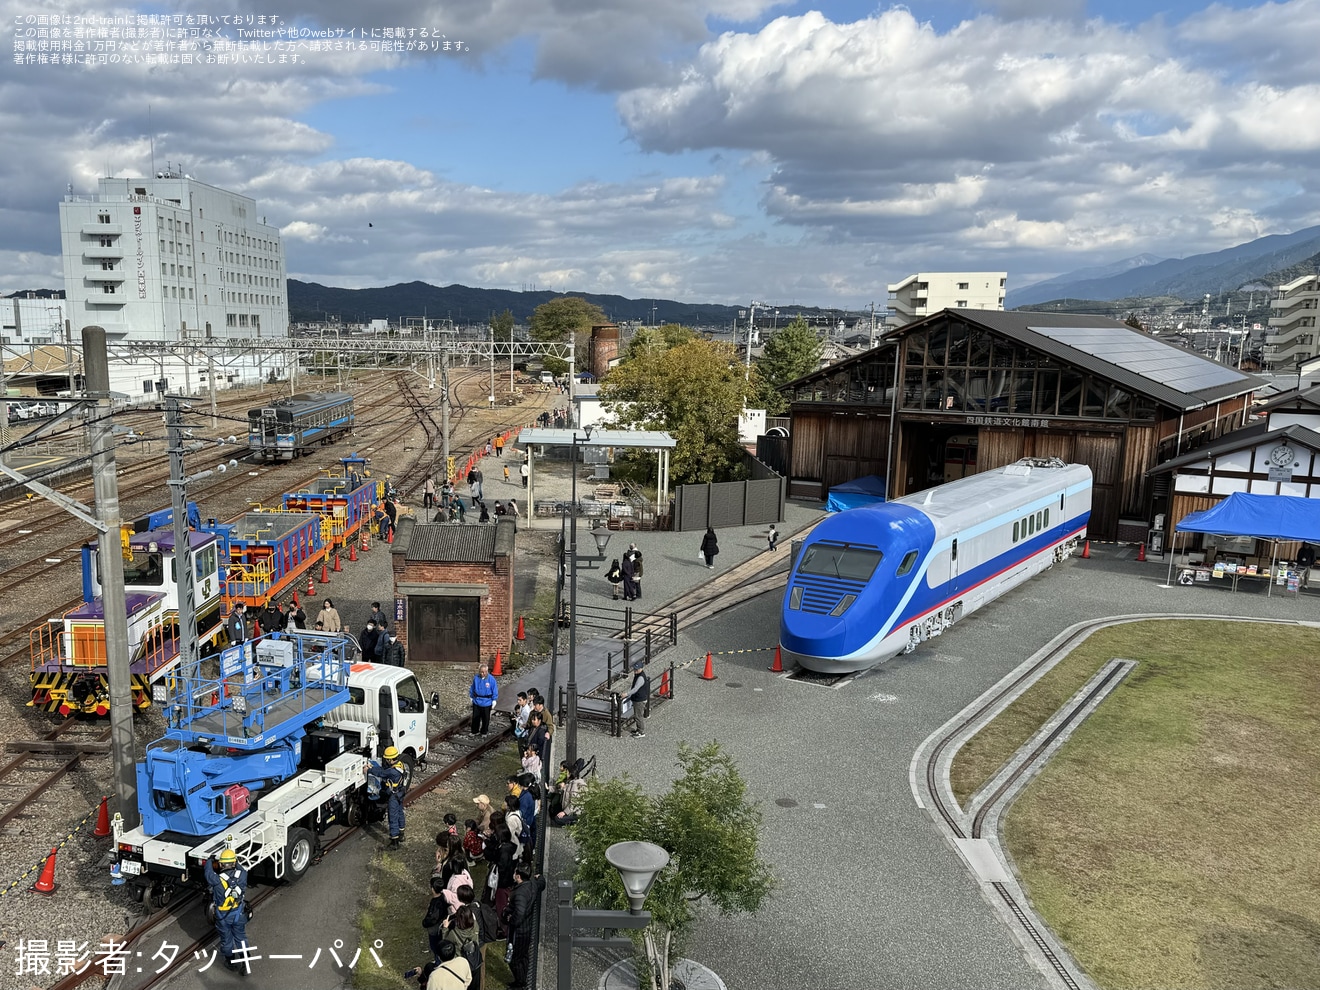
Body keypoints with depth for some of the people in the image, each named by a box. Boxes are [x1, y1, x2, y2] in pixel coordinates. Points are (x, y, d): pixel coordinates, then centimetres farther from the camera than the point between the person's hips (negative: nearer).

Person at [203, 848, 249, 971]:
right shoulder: (242, 875, -22)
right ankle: (245, 962, 28)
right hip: (239, 913, 2)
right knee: (241, 937, 22)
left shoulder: (217, 880, -30)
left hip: (223, 916, -2)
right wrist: (236, 862, 22)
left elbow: (208, 873, -7)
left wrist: (208, 860, 12)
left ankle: (231, 961, 40)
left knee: (226, 939, 22)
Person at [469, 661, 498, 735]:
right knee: (475, 717, 14)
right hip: (477, 702, 2)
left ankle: (484, 732, 29)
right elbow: (472, 689, 4)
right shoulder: (476, 678, -10)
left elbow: (494, 690, -8)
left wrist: (494, 700, -5)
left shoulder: (491, 679, -16)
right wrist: (472, 697, 9)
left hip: (487, 703, -2)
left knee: (485, 718, 11)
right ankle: (475, 731, 31)